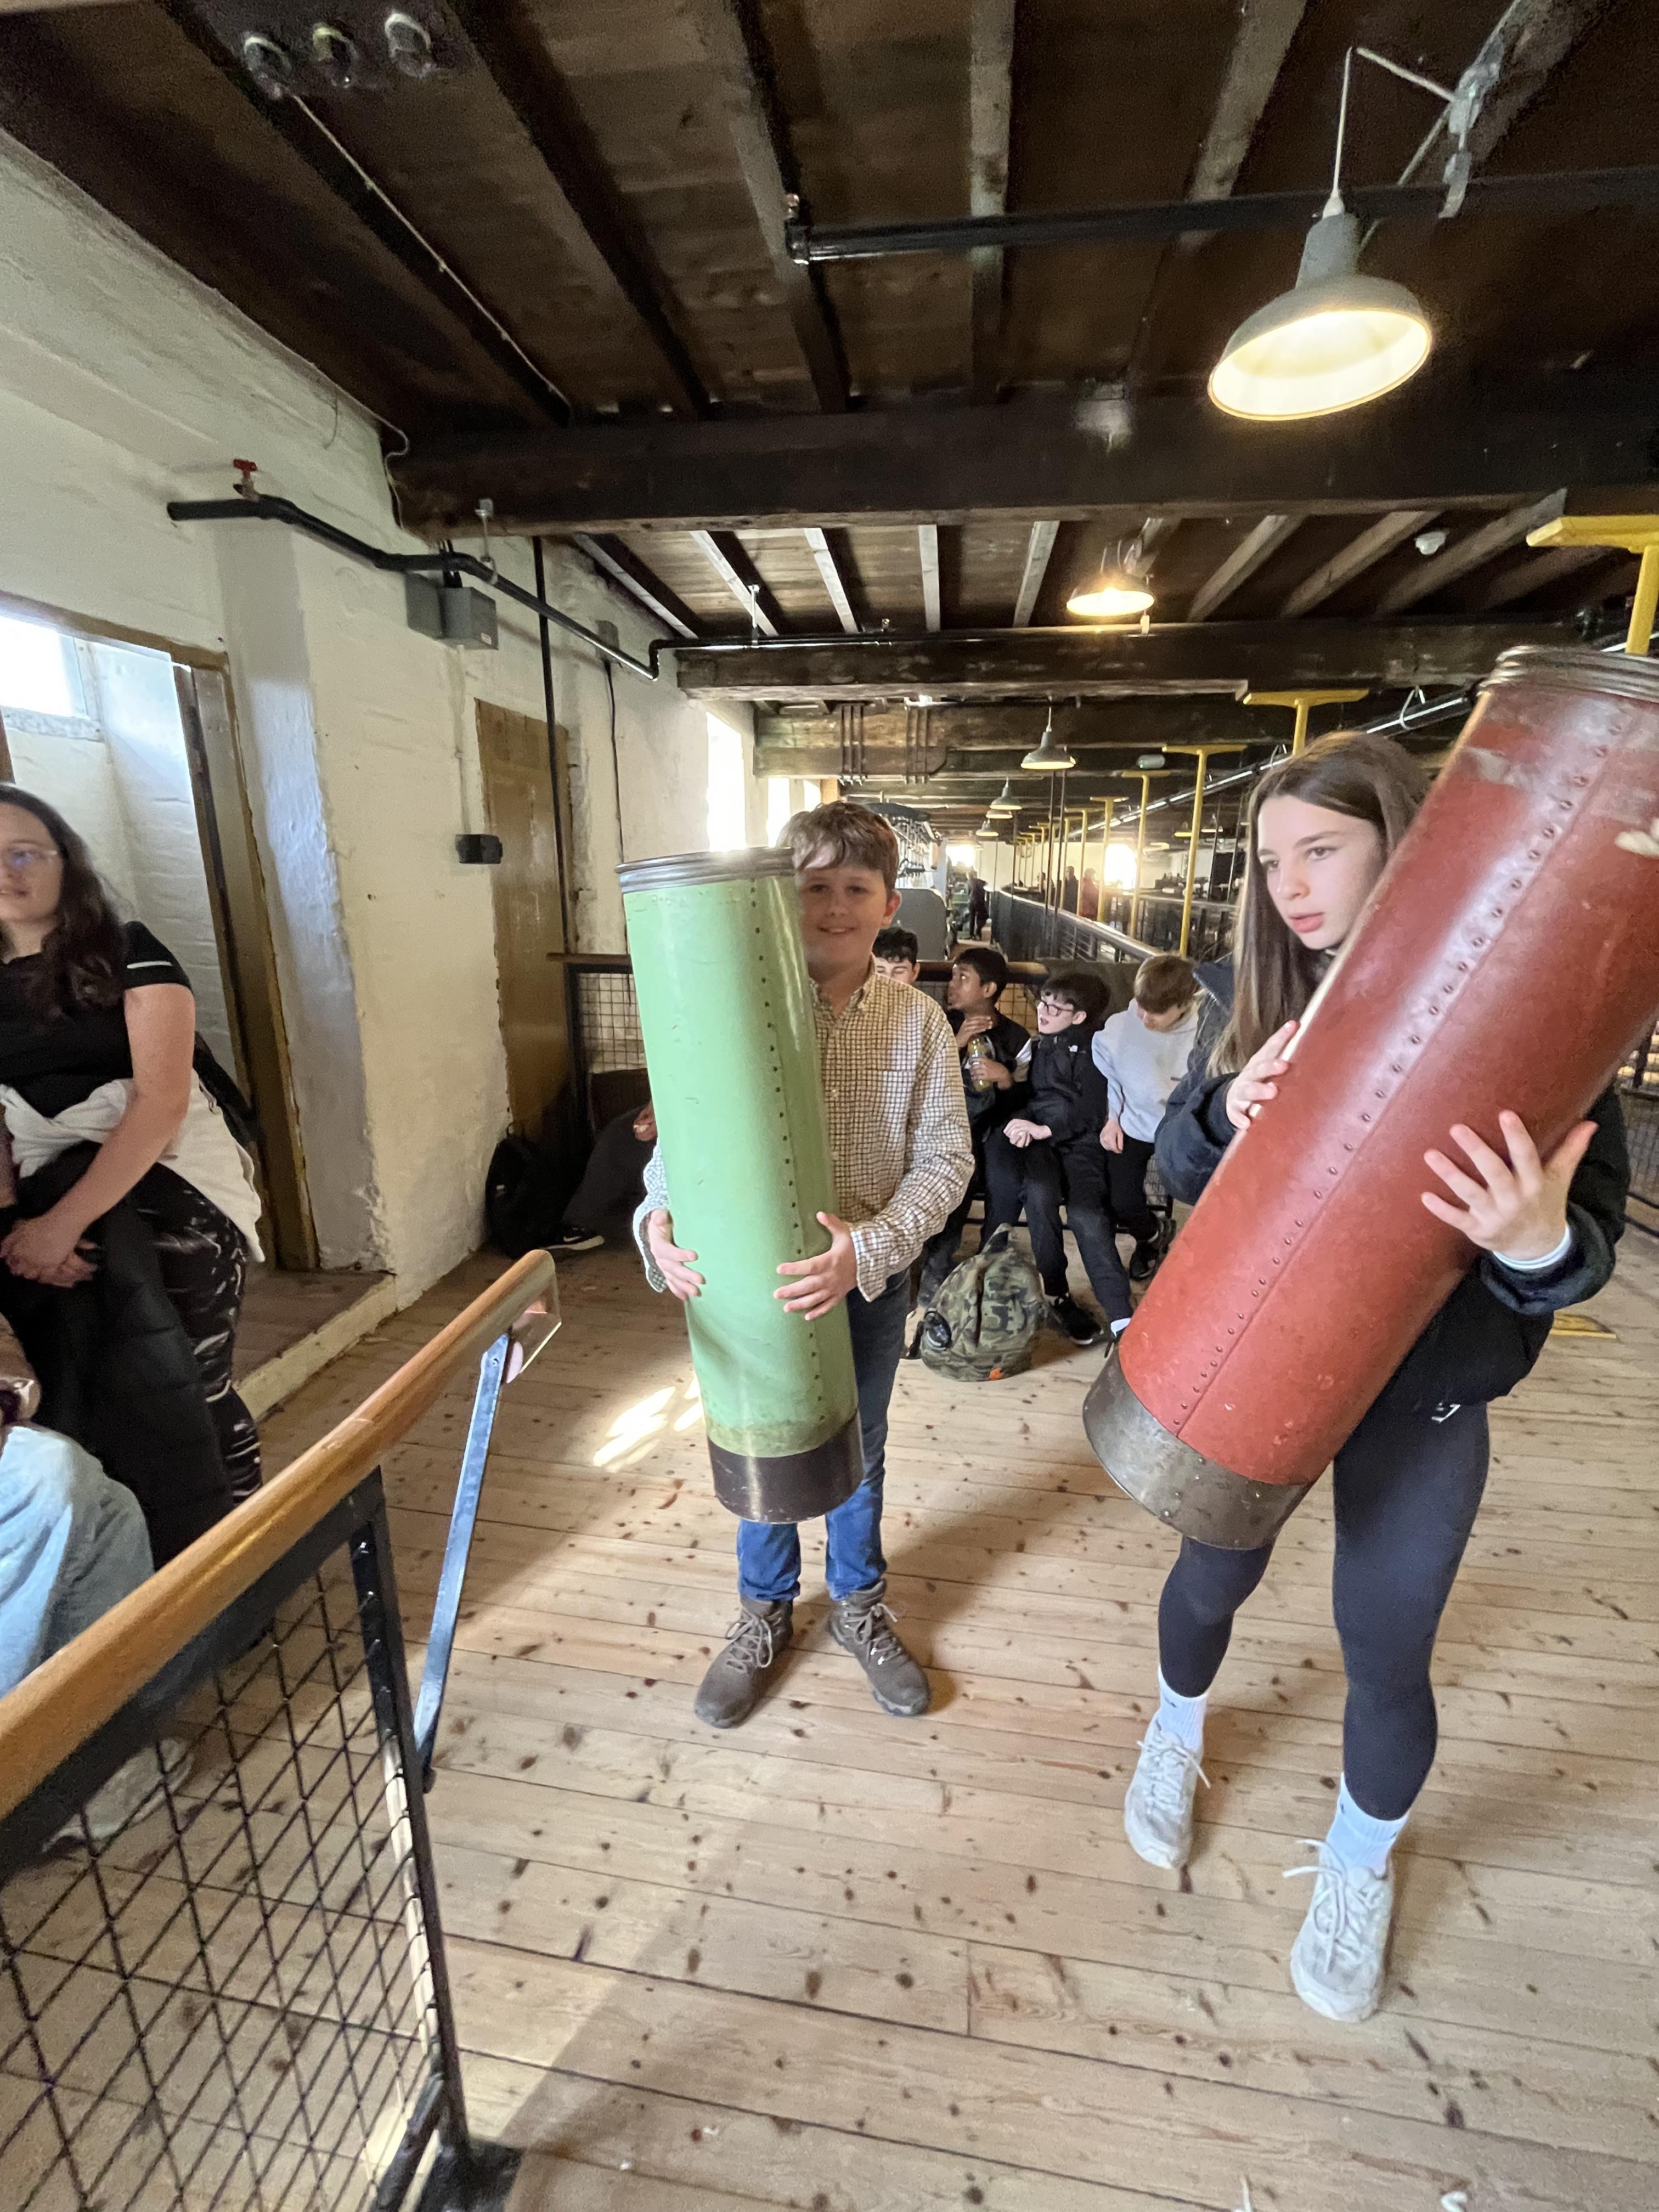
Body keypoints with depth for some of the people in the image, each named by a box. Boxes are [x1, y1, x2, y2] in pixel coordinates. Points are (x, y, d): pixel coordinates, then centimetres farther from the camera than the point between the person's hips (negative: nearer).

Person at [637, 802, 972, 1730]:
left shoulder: (919, 1020, -9)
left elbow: (945, 1159, -11)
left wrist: (868, 1247, -26)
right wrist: (662, 1216, -28)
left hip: (869, 1281, 1)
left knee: (859, 1447, 21)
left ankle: (859, 1604, 49)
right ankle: (766, 1613, 46)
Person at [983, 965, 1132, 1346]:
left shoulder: (1089, 1047, 9)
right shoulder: (1038, 1043, 25)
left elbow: (1092, 1111, -2)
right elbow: (1023, 1094, 27)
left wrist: (1043, 1128, -13)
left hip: (1078, 1139, -3)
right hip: (1037, 1136, 3)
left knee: (1086, 1213, -27)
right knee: (1039, 1194, -30)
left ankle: (1121, 1318, -30)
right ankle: (1057, 1296, -18)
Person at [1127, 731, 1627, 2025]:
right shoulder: (1250, 995, -6)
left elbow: (1591, 1225, -14)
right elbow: (1178, 1169, -3)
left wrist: (1542, 1242, -38)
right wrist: (1225, 1113, -26)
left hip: (1422, 1397, -1)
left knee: (1388, 1652, 13)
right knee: (1213, 1581, 19)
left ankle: (1359, 1869, 46)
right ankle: (1178, 1738, 53)